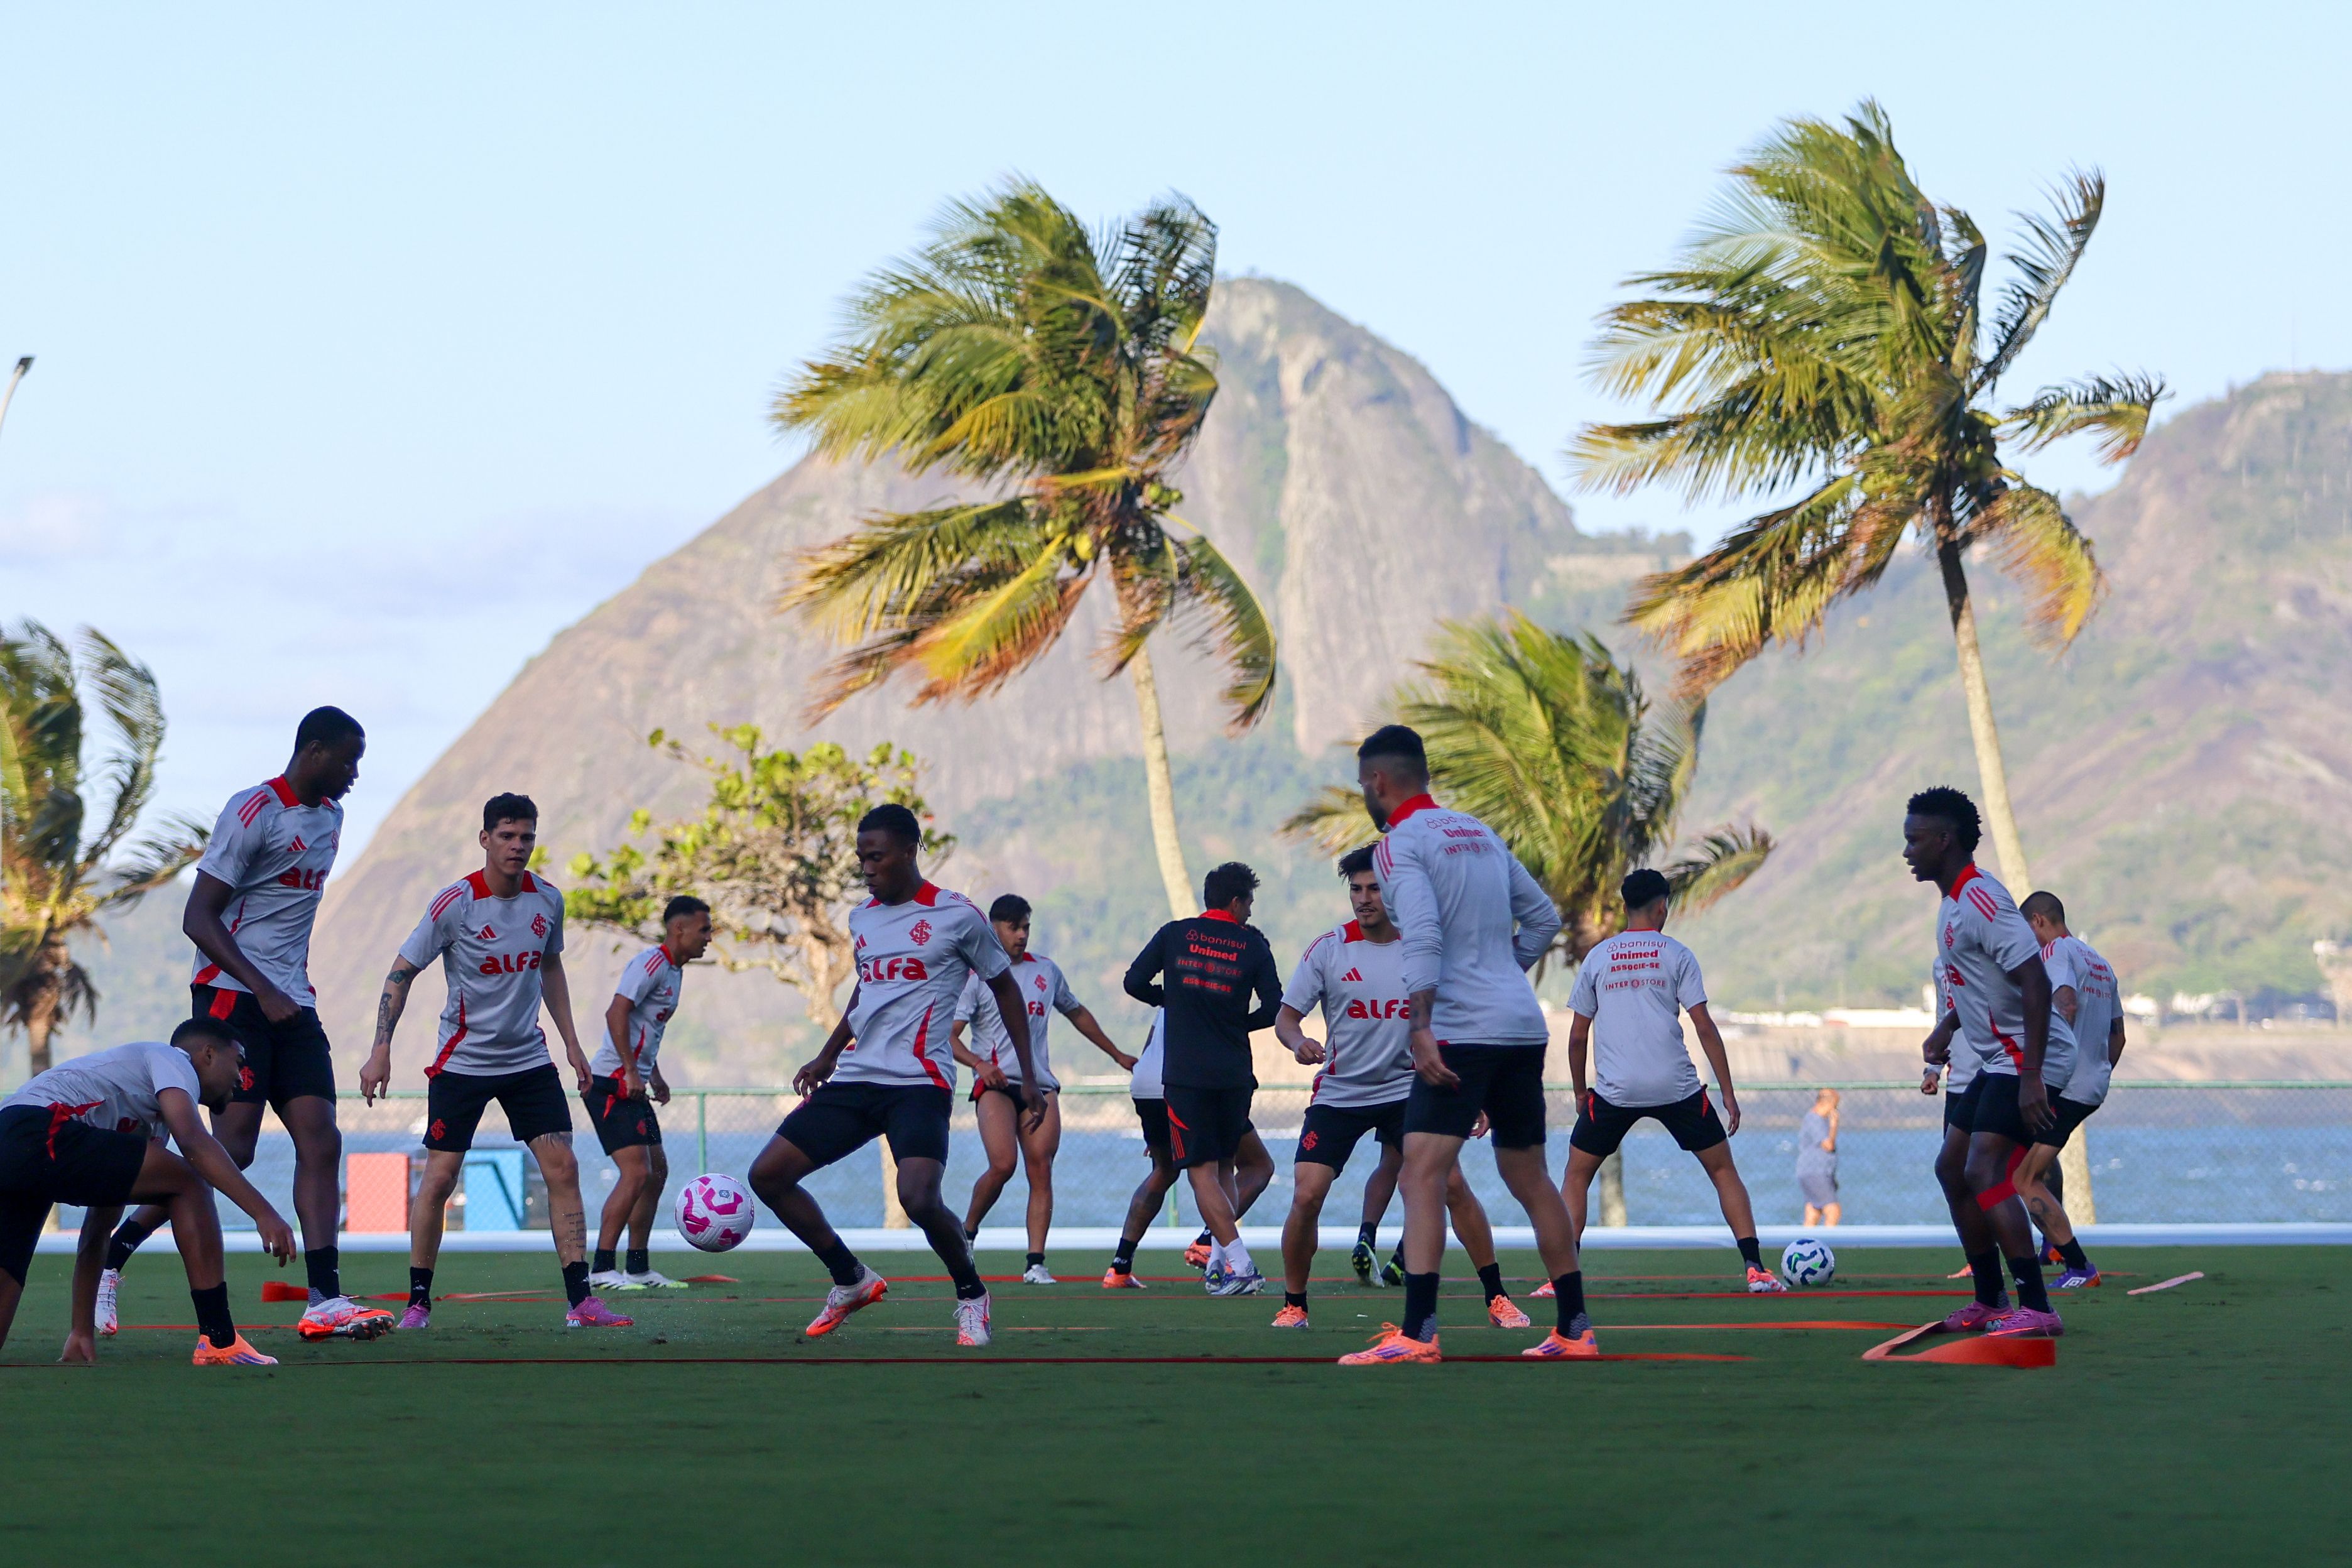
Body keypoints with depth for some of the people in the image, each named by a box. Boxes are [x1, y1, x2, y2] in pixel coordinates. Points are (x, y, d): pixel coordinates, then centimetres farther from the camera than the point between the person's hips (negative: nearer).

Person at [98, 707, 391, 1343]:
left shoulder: (330, 816, 15)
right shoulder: (254, 812, -12)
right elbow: (198, 918, -15)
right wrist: (263, 990, -23)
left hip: (293, 1003, 8)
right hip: (231, 997, -8)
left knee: (321, 1142, -5)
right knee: (232, 1147, -14)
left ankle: (324, 1301, -9)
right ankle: (108, 1259, -1)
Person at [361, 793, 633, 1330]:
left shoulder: (548, 900, 0)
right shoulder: (455, 903, -14)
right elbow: (402, 973, -9)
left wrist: (571, 1043, 15)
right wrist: (381, 1051, -16)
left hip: (528, 1058, 4)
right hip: (462, 1060, -4)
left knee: (562, 1168, -5)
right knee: (439, 1175, -5)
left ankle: (579, 1300, -3)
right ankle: (418, 1302, 8)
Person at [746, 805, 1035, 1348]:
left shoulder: (956, 916, -4)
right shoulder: (862, 919, 14)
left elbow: (1005, 990, 5)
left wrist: (1030, 1078, 3)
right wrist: (828, 1057, 32)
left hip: (919, 1083, -7)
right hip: (855, 1079, 7)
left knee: (919, 1199, -27)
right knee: (768, 1175, -2)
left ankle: (971, 1294, 1)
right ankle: (852, 1281, 14)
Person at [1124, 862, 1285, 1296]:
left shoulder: (1174, 935, 3)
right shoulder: (1253, 944, 3)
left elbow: (1134, 982, 4)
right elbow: (1274, 1009, 0)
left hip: (1185, 1074, -2)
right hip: (1235, 1073, 2)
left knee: (1203, 1171, -3)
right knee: (1222, 1167, 18)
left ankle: (1242, 1266, -15)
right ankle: (1221, 1262, 12)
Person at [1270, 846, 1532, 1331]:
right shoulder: (1329, 948, -4)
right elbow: (1286, 1015, -1)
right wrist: (1300, 1042, -24)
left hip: (1408, 1088, 0)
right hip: (1339, 1091, 0)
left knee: (1453, 1184, -14)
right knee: (1306, 1196, -13)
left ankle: (1497, 1299, -1)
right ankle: (1293, 1305, 7)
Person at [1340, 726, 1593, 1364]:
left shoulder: (1400, 843, -6)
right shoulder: (1480, 833, 18)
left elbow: (1424, 936, -21)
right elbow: (1544, 919, 22)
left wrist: (1420, 1027, -25)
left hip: (1462, 1030, -8)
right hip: (1524, 1026, 8)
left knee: (1422, 1176, -14)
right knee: (1530, 1179, 17)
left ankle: (1417, 1334, -26)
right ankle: (1575, 1329, 21)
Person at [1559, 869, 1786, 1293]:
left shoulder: (1597, 957, 9)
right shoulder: (1676, 954, 4)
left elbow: (1578, 1036, 11)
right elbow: (1704, 1026, -1)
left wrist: (1580, 1092, 24)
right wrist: (1729, 1094, 1)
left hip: (1614, 1091, 1)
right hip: (1677, 1089, -1)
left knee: (1576, 1175, 14)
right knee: (1723, 1169, 13)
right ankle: (1756, 1270, 3)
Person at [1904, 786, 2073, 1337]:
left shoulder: (1981, 901, -20)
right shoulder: (1953, 903, 12)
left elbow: (2036, 983, -26)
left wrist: (2032, 1077, -30)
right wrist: (1945, 1034, 31)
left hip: (2028, 1061, -11)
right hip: (1996, 1062, 11)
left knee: (1984, 1175, -20)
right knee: (1952, 1171, 15)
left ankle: (2036, 1308, -22)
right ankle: (1989, 1303, 24)